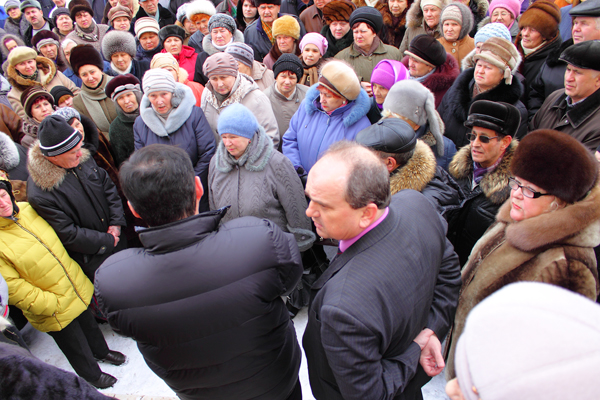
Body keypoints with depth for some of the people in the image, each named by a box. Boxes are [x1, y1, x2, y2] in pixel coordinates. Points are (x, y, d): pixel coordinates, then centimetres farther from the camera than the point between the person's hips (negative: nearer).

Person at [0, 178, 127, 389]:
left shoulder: (28, 210, -7)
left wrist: (76, 275, 9)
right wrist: (50, 304, -21)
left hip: (77, 287, 6)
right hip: (54, 312, -5)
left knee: (90, 324, 29)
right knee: (76, 347, 17)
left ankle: (101, 351, 57)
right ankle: (91, 374, 45)